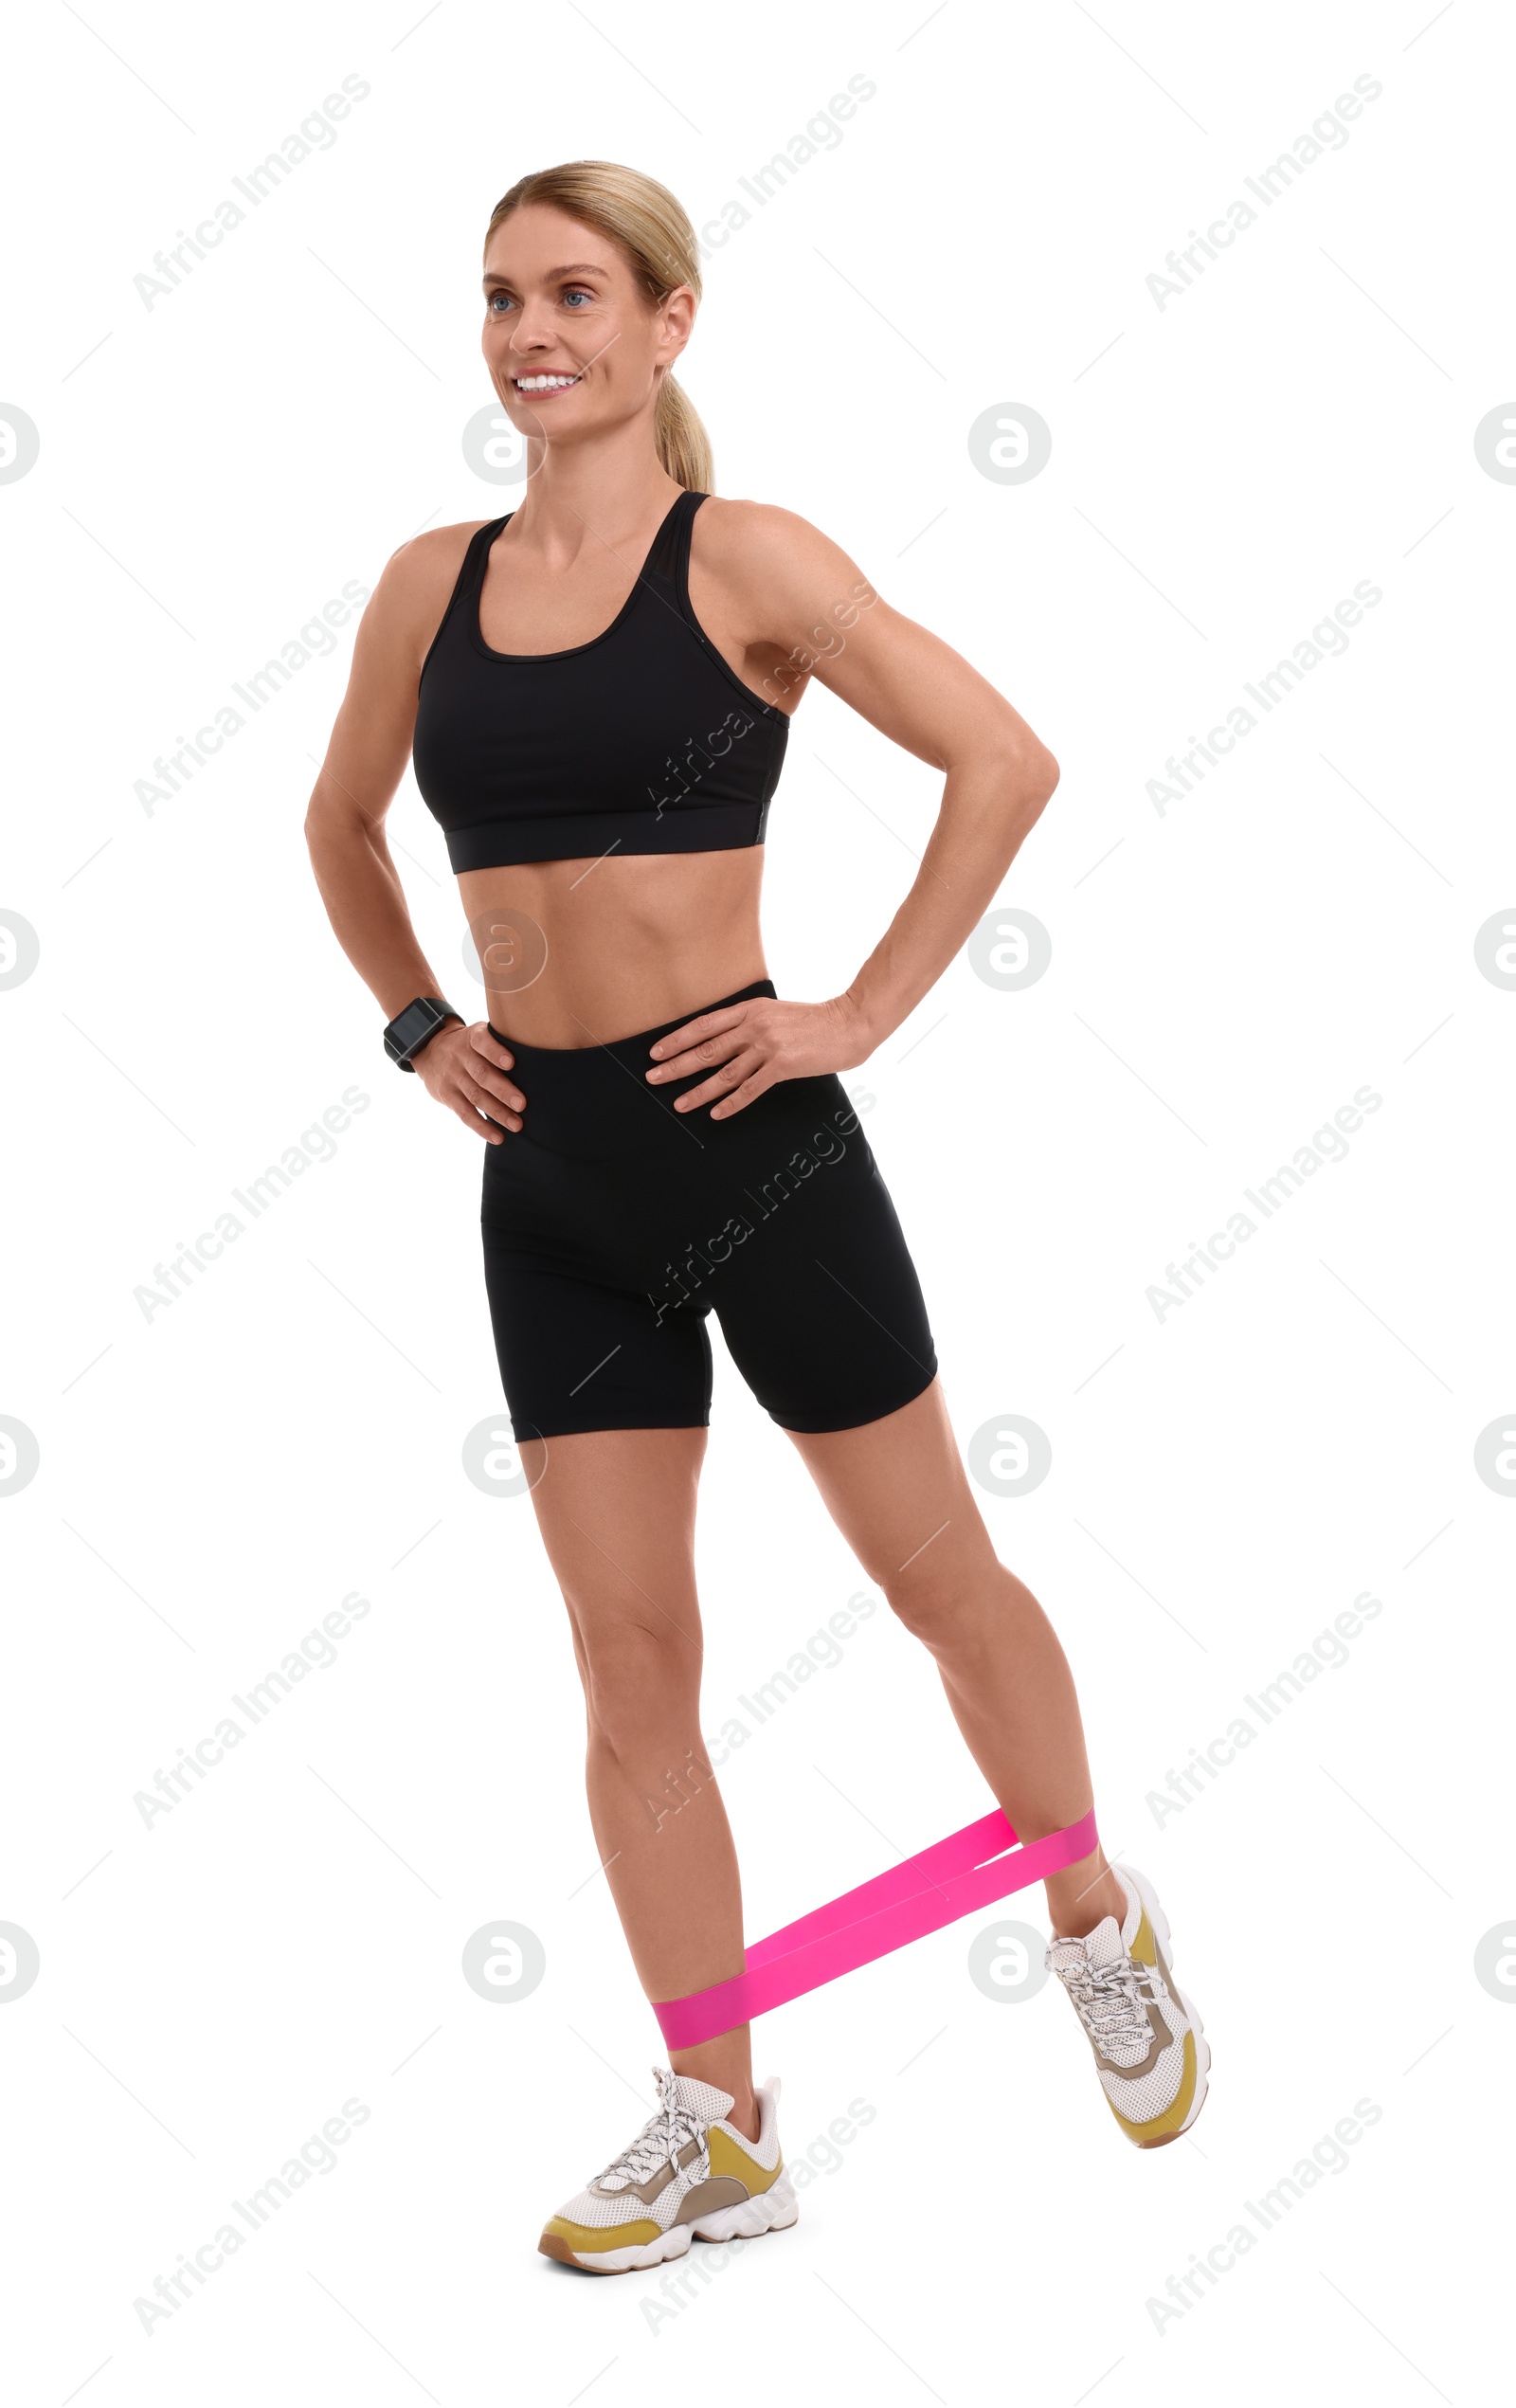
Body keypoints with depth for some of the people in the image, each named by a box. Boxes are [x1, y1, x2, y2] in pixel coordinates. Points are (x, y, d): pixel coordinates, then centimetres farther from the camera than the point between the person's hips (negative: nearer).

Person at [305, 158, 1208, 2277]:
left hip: (749, 1146, -4)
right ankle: (720, 2128, 17)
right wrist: (415, 1025, 12)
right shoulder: (431, 585, 7)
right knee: (630, 1664, 6)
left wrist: (863, 1015, -12)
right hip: (550, 1173, 4)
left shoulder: (746, 559, -7)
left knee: (935, 1572, 11)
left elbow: (1005, 760, -11)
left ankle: (1101, 1928, 36)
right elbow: (343, 822, 24)